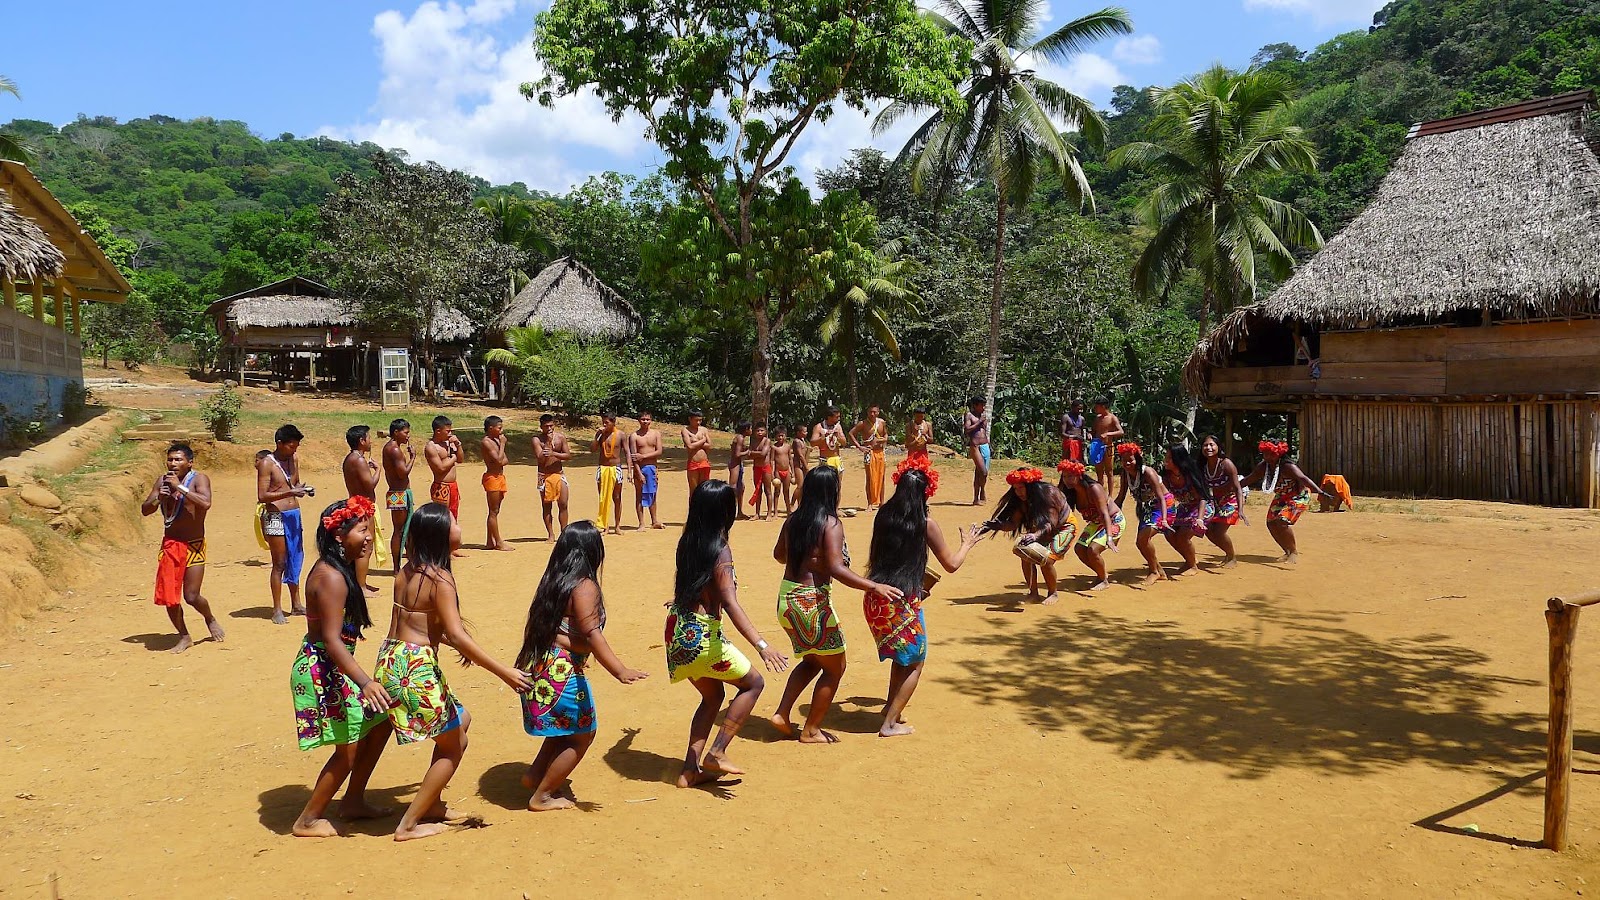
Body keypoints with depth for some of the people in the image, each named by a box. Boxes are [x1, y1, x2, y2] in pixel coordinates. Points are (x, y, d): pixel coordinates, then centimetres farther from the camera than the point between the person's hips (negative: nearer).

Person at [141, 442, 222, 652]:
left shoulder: (199, 479, -9)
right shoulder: (162, 481, 6)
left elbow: (206, 503, -27)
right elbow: (145, 510, 8)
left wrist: (180, 487, -26)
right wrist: (157, 498, -12)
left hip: (194, 546, -5)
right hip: (170, 545, 5)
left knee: (191, 596, -6)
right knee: (168, 596, 2)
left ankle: (211, 620, 25)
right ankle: (184, 637, 20)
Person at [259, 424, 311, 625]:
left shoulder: (294, 460, 11)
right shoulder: (267, 464, -10)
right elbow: (262, 496, -15)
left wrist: (303, 489, 0)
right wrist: (290, 493, -23)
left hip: (294, 514, 7)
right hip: (276, 516, -7)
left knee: (296, 560, 12)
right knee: (279, 563, -4)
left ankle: (296, 605, 23)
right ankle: (277, 611, 4)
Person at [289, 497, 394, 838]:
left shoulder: (340, 569, 7)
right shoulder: (332, 578, -23)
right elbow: (331, 639, -30)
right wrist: (364, 681, -38)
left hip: (333, 668, 10)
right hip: (322, 670, -10)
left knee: (379, 722, 16)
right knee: (348, 749, -1)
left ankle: (353, 802, 28)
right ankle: (308, 820, 16)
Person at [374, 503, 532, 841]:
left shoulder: (408, 570, 7)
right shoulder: (440, 579, -18)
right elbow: (457, 636, -23)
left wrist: (459, 645, 29)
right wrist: (504, 672, -20)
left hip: (394, 659, 9)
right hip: (415, 667, -8)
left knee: (461, 720, 23)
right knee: (454, 744, 8)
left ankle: (430, 801, 30)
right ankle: (409, 824, 12)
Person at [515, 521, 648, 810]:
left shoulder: (553, 581, 7)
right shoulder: (584, 587, -16)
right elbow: (592, 635, -27)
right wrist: (619, 671, -34)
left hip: (539, 666, 8)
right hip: (562, 672, -8)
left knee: (566, 729, 26)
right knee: (581, 735, 8)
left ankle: (534, 776, 32)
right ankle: (541, 797, 15)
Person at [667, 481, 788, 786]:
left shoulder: (687, 541, 4)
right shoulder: (720, 550, -19)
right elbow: (730, 604, -28)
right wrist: (762, 644, -35)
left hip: (678, 629, 8)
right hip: (701, 635, -8)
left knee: (713, 695, 22)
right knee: (753, 683, 9)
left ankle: (690, 770, 21)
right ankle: (717, 752, 5)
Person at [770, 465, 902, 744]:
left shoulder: (793, 520, 5)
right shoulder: (830, 524, -16)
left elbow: (779, 554, 21)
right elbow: (836, 569, -26)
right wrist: (875, 587, -27)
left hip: (786, 597, 8)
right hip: (812, 601, -7)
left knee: (812, 660, 26)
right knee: (835, 667, 11)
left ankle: (782, 715, 18)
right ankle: (811, 731, 17)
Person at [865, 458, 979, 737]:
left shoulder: (883, 516, 3)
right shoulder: (926, 524, -10)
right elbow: (951, 564, 0)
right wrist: (967, 544, 19)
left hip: (875, 599, 5)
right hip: (904, 602, -5)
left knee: (901, 656, 27)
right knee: (914, 662, 13)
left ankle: (891, 707, 34)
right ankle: (890, 723, 11)